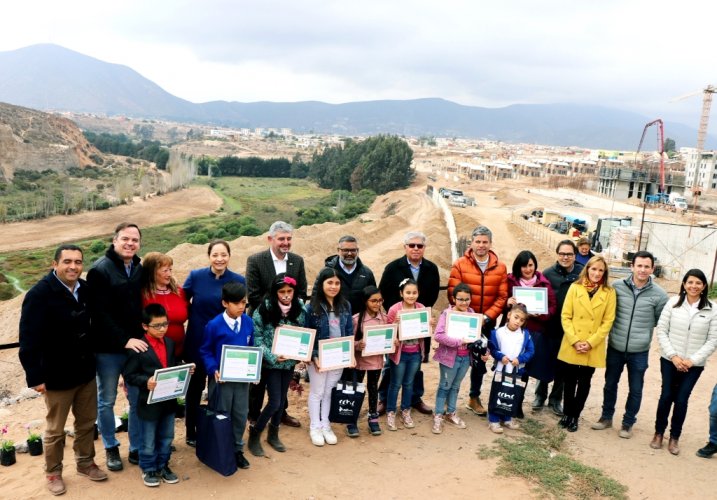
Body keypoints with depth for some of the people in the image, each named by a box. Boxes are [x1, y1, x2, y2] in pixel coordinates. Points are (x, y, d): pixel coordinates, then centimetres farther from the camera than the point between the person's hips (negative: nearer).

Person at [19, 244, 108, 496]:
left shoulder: (85, 289, -2)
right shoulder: (39, 294, -18)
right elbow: (29, 339, -19)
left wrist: (93, 359, 9)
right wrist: (35, 376, -19)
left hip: (86, 371, 5)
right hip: (57, 376, -5)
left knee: (87, 423, 18)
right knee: (55, 429, 13)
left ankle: (85, 462, 38)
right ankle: (53, 472, 32)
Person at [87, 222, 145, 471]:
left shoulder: (141, 269, 6)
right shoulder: (100, 270, -10)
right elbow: (100, 313, -16)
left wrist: (144, 337, -2)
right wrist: (124, 340, -21)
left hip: (137, 346, 4)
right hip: (108, 348, -4)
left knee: (138, 400, 9)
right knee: (106, 401, 11)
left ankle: (137, 449, 23)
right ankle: (111, 449, 29)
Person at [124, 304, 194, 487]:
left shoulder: (170, 343, 4)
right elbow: (129, 374, -15)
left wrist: (186, 371, -4)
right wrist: (145, 381, -29)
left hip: (169, 399, 6)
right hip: (149, 402, -6)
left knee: (166, 437, 18)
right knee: (149, 441, 11)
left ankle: (162, 466, 35)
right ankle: (148, 469, 29)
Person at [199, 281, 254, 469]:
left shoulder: (248, 322, -1)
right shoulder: (214, 325, -14)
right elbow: (205, 352, -7)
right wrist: (213, 370, -20)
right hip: (222, 378, -4)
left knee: (241, 415, 13)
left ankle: (237, 449, 30)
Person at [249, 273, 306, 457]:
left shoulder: (299, 308, -3)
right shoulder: (264, 309, -16)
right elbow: (256, 337, -14)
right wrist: (272, 356, -21)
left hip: (290, 361, 4)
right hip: (271, 362, -4)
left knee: (282, 399, 16)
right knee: (275, 401, -5)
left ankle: (273, 434, 35)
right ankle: (255, 433, 17)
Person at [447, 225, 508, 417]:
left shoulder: (500, 267, -1)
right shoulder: (460, 264, -7)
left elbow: (502, 297, -2)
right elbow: (453, 294, -10)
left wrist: (487, 317, -12)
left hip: (486, 323, 2)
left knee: (479, 360, 14)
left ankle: (474, 398, 31)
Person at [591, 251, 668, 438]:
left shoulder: (659, 294, -8)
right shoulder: (617, 286, -7)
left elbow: (661, 321, 6)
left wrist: (643, 327, 2)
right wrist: (617, 326, 2)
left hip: (639, 351, -1)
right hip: (615, 347, 1)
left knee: (635, 389, 12)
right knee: (610, 384, 16)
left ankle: (628, 422, 31)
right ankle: (606, 417, 35)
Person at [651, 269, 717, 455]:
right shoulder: (673, 303, -6)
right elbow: (661, 331, -4)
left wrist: (693, 360, -11)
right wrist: (673, 355, -11)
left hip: (694, 364, 0)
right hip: (669, 360, 0)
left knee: (681, 400, 5)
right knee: (666, 396, 6)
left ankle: (674, 437, 22)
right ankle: (659, 433, 24)